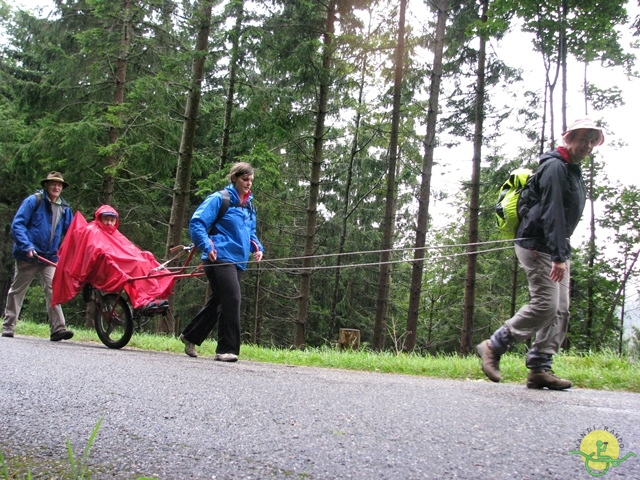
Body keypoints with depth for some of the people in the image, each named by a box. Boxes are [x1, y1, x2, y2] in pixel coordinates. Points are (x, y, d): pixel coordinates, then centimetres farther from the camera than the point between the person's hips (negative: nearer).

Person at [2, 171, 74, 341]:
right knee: (17, 290, 9)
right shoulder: (33, 201, -6)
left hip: (50, 258, 3)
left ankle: (58, 328, -13)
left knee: (53, 290, -9)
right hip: (28, 257, -3)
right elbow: (17, 225, -10)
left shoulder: (64, 208, 8)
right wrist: (27, 246, -22)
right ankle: (8, 326, 21)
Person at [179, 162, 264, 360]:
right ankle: (227, 349, -9)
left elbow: (250, 233, 30)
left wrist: (257, 247, 10)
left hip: (238, 261, 8)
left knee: (217, 301, 14)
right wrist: (207, 246, -21)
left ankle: (190, 336, 31)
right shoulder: (219, 199, -4)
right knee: (231, 299, -16)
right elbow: (197, 223, -9)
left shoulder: (249, 206, 19)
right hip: (220, 259, -8)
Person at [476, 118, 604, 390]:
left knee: (560, 310, 3)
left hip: (557, 248, 10)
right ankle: (493, 347, -5)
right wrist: (559, 255, -25)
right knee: (545, 304, -15)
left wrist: (562, 253, 11)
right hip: (538, 245, -10)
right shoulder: (554, 167, -11)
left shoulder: (573, 172, 20)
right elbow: (552, 212, -20)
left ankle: (540, 368, 3)